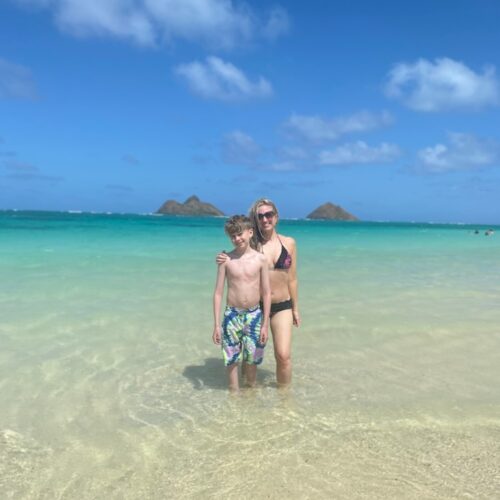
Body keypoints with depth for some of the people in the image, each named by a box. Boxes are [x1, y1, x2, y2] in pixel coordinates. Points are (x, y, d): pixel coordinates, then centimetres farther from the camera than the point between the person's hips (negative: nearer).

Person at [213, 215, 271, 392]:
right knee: (232, 360, 8)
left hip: (254, 315, 0)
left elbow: (266, 293, -1)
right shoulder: (226, 260, -5)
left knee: (251, 360, 11)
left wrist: (265, 324, -2)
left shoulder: (260, 259, -5)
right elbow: (218, 293, -2)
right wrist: (217, 325, -5)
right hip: (232, 316, 0)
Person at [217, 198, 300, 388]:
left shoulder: (289, 243, 0)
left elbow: (292, 278, 6)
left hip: (282, 306, 1)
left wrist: (295, 308, 10)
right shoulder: (252, 244, -6)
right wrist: (227, 262, -16)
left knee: (283, 355, -7)